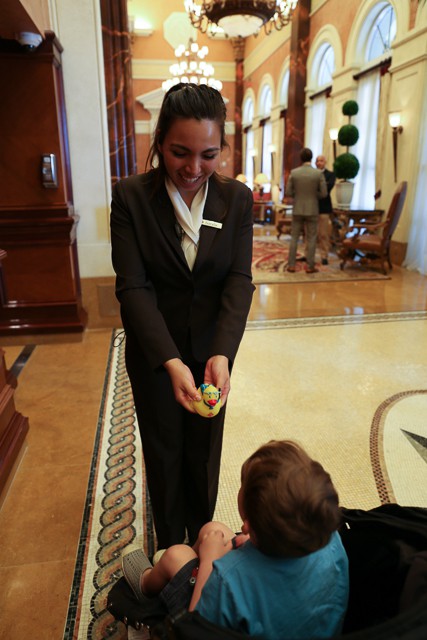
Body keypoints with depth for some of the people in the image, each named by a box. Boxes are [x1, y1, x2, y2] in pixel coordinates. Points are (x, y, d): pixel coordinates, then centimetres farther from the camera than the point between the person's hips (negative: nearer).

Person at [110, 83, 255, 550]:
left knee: (205, 448, 19)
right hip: (153, 350, -1)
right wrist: (171, 362, -29)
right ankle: (170, 545, 44)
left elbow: (239, 281, -13)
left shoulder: (237, 199, -7)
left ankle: (202, 534, 47)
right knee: (163, 450, 17)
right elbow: (132, 286, -18)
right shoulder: (129, 196, -13)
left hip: (213, 348, 2)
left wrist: (221, 354, -28)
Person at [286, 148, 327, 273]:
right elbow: (324, 193, -5)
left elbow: (288, 192, -2)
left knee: (294, 237, 9)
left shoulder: (294, 172, -5)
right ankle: (310, 266, 6)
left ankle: (291, 265, 6)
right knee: (311, 239, 6)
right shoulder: (318, 173, -7)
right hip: (312, 210, -1)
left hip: (297, 210, 1)